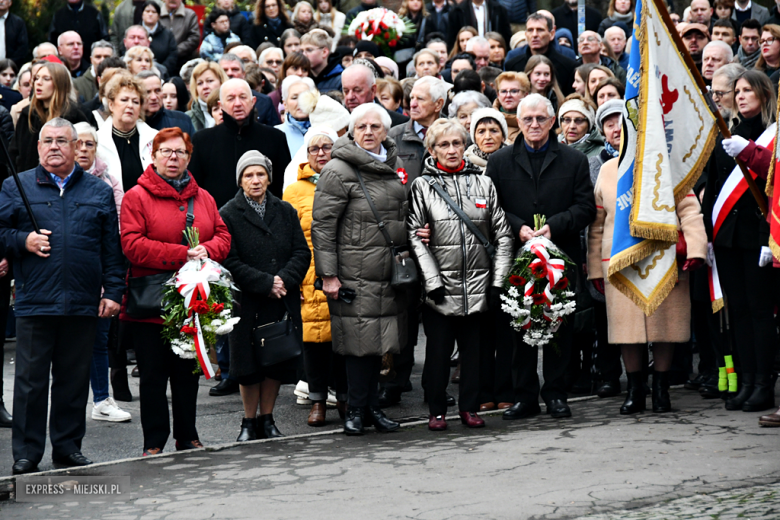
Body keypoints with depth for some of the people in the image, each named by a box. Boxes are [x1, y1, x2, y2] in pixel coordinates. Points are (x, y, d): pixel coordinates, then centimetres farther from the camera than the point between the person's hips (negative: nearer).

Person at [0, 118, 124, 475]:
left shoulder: (99, 191, 12)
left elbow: (112, 249, 10)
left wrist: (113, 292, 4)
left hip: (83, 305, 2)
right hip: (34, 301, -2)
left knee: (74, 379, 8)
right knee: (30, 380, 0)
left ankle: (68, 447, 19)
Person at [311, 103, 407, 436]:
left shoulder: (395, 166, 14)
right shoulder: (339, 171, -8)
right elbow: (322, 224, -9)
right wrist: (327, 274, -13)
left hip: (389, 272, 6)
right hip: (354, 274, -6)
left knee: (378, 339, 10)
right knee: (360, 339, -5)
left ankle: (371, 407, 19)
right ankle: (357, 409, 6)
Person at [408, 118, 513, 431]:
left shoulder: (483, 183, 9)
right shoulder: (423, 186, 2)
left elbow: (502, 234, 8)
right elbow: (415, 236, -4)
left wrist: (498, 281, 1)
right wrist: (433, 281, -12)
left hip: (477, 284, 2)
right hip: (440, 286, -2)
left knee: (473, 346, 6)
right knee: (439, 348, 1)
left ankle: (469, 407, 16)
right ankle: (437, 410, 11)